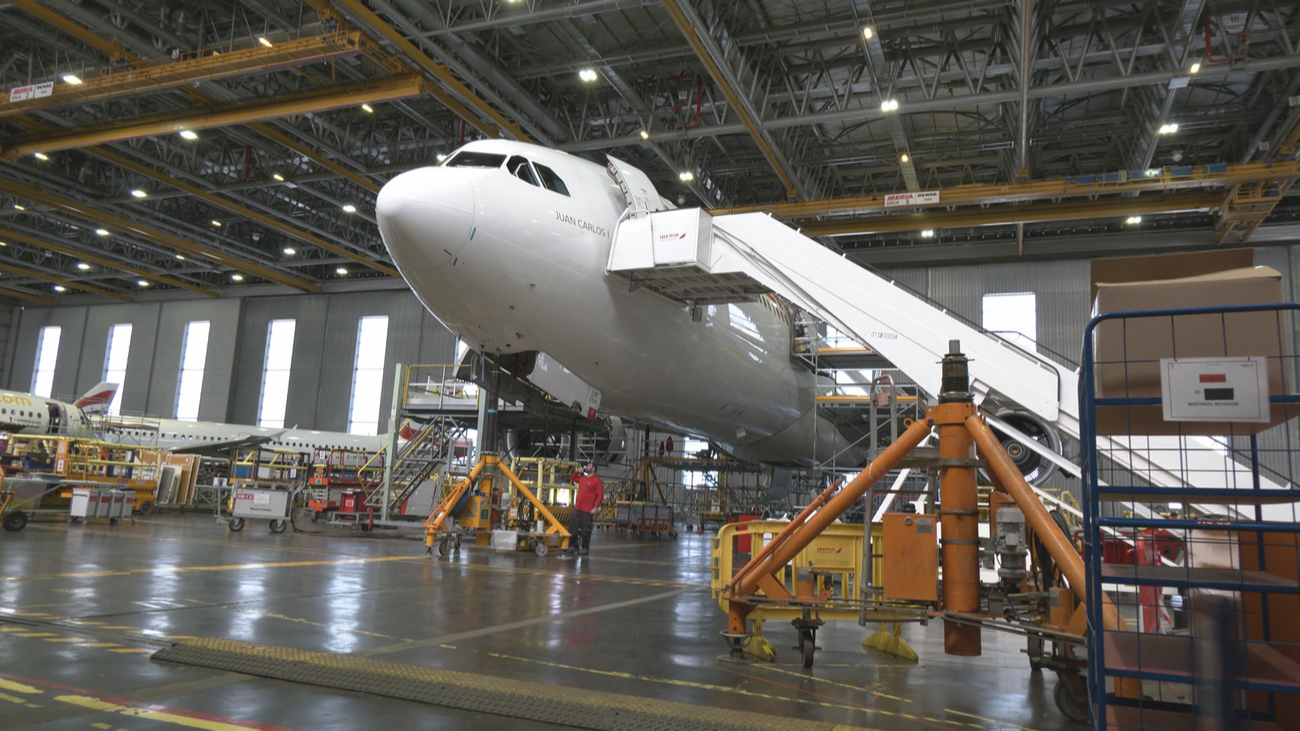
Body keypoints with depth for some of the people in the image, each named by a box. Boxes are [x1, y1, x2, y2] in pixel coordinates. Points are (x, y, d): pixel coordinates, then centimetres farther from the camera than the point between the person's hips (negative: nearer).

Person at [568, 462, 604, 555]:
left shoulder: (596, 481, -8)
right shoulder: (582, 478, 14)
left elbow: (600, 495, -12)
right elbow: (571, 478, 28)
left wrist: (595, 507, -17)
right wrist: (578, 472, 14)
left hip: (587, 510, -7)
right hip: (577, 508, 7)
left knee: (586, 530, -1)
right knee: (575, 528, 12)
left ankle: (585, 548, 8)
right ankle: (574, 546, 22)